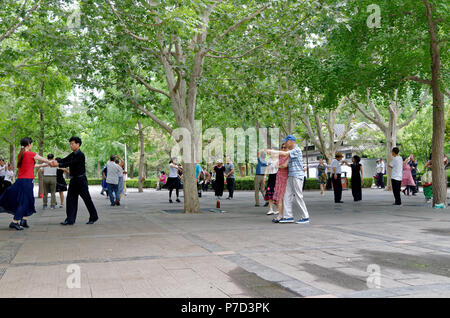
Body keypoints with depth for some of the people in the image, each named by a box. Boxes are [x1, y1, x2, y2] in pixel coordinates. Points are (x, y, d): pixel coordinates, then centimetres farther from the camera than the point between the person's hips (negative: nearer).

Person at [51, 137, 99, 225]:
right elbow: (64, 160, 0)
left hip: (81, 180, -8)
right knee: (70, 199, 2)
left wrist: (58, 165, -27)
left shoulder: (80, 155, -14)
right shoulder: (72, 154, 13)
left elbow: (70, 163, -22)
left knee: (87, 199, 2)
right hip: (73, 180, 8)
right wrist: (56, 161, -19)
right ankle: (70, 219, 2)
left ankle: (93, 217, 16)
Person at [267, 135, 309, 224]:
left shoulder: (297, 150, -11)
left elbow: (284, 154, -20)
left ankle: (305, 217, 2)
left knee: (298, 197, -6)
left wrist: (272, 151, -13)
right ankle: (288, 216, 3)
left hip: (297, 176, -9)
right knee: (287, 196, 3)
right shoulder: (291, 151, 18)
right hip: (291, 176, 9)